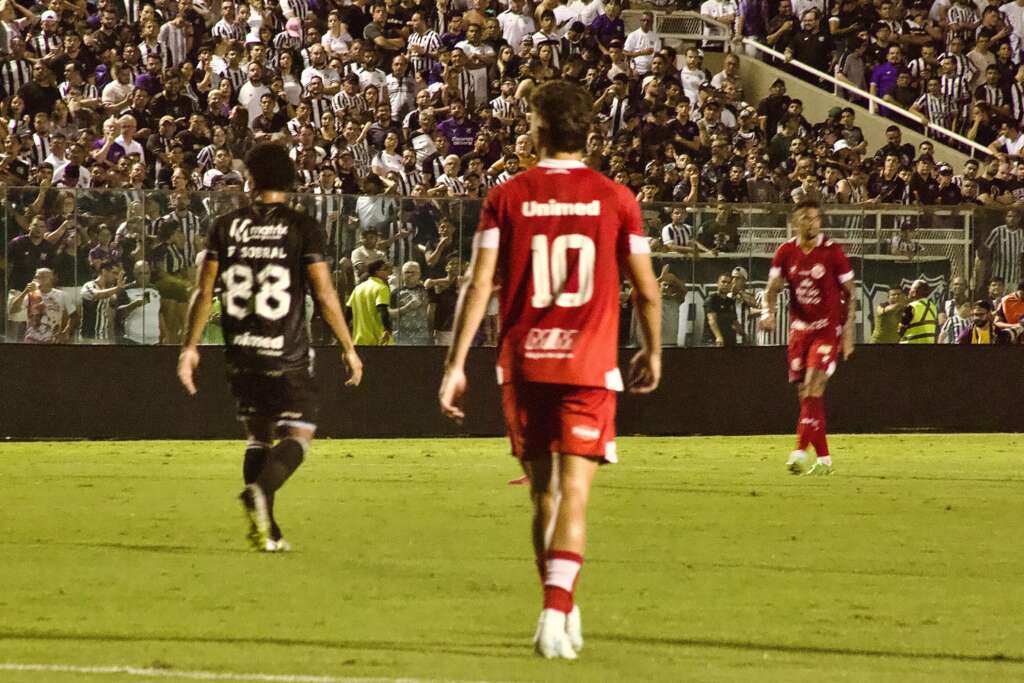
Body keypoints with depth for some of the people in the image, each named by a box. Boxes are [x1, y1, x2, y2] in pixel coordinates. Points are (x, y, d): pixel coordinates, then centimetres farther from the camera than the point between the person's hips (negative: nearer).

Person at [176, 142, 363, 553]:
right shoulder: (302, 228, -4)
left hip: (241, 353, 4)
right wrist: (348, 348, 1)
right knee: (298, 434, 2)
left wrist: (190, 346, 10)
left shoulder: (227, 227, 4)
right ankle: (261, 489, -28)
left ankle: (265, 530, 9)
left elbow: (203, 291, 3)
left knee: (258, 436, 16)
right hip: (286, 355, -4)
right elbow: (325, 294, -8)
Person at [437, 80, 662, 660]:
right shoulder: (615, 199, -1)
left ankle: (563, 612, 26)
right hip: (590, 363, -1)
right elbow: (647, 290, 3)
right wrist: (653, 352, 19)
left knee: (544, 492, 15)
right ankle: (557, 611, -22)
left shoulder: (507, 197, 0)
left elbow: (479, 284, -6)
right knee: (574, 492, -6)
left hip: (524, 363, 1)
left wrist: (456, 364, -4)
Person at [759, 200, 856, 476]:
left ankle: (801, 451, -27)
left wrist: (848, 332, -5)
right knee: (805, 393, 6)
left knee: (814, 384, -21)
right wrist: (768, 312, -17)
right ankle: (823, 458, 15)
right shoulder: (786, 252, 2)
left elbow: (850, 293, -1)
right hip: (799, 329, 5)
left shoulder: (832, 251, -7)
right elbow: (773, 287, 4)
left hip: (828, 329, -5)